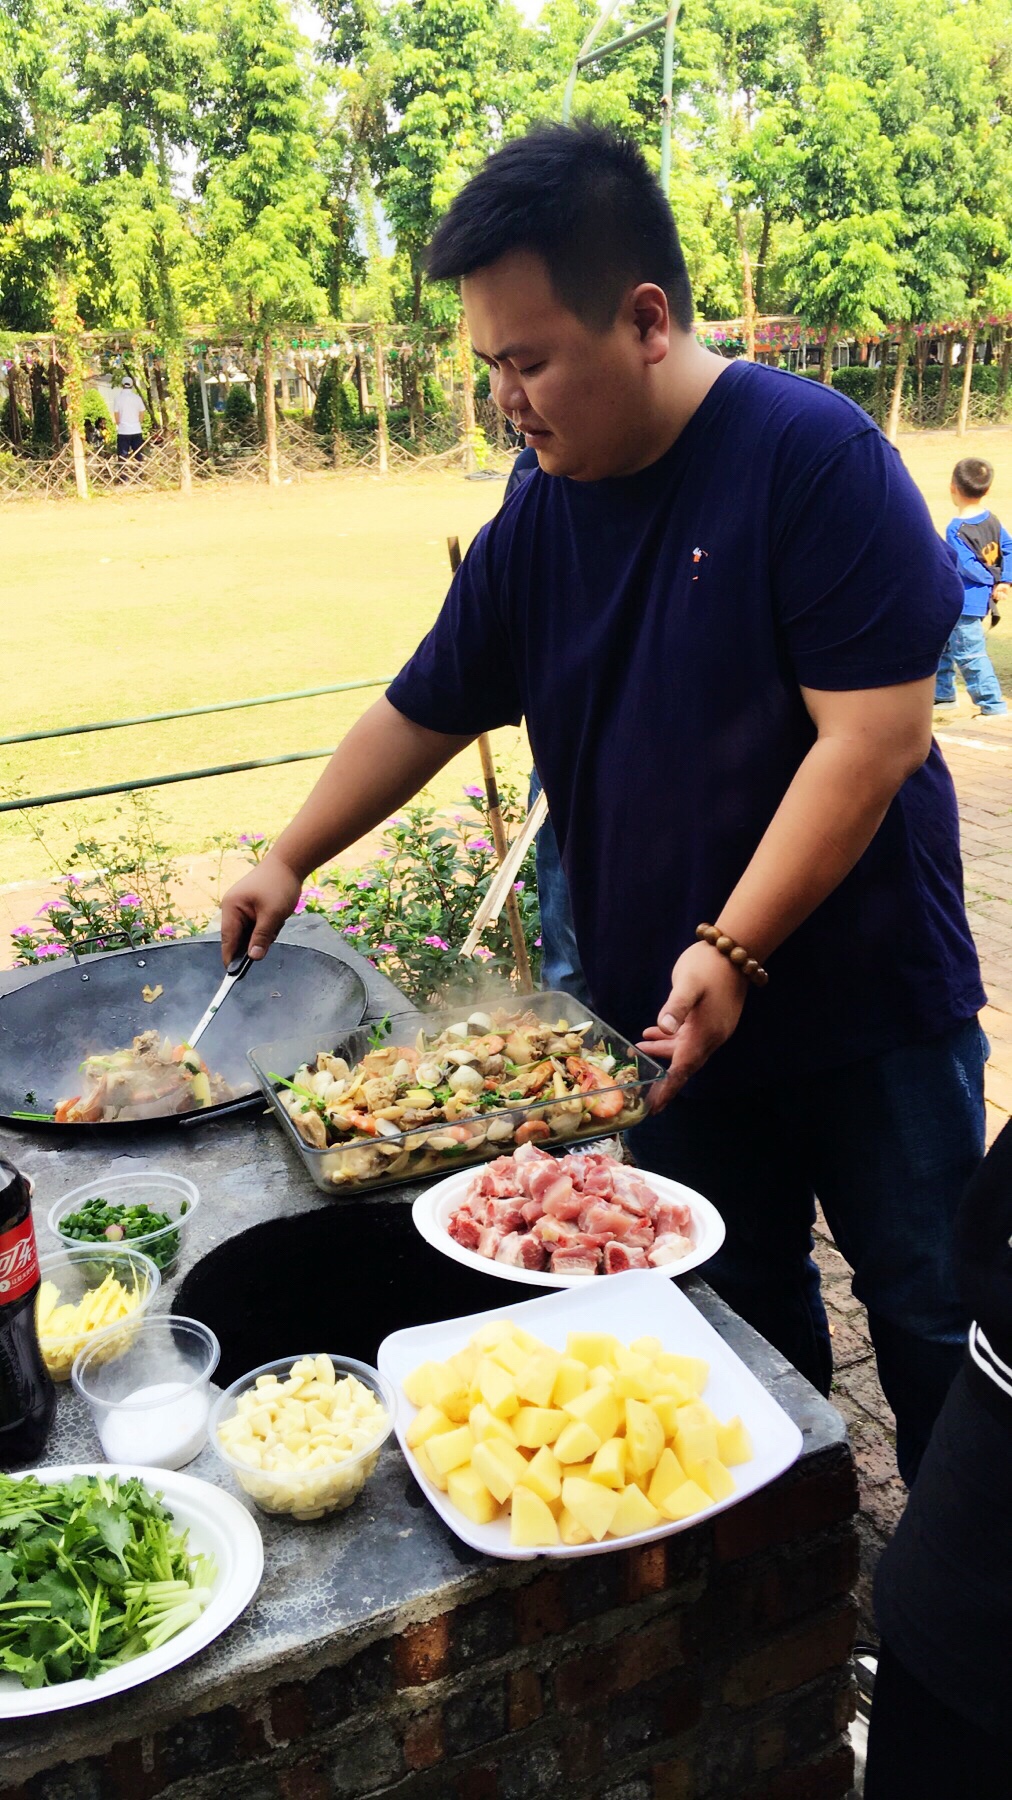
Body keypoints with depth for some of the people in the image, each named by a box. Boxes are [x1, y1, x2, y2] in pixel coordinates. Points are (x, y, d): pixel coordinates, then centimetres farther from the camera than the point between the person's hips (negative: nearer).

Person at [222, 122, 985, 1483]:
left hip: (866, 1012, -4)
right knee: (737, 1317, 16)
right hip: (669, 1020, 5)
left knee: (932, 1316, 12)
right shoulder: (538, 524, 3)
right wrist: (290, 860, 13)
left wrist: (733, 951, -23)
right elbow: (421, 712, 13)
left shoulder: (811, 455, -15)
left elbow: (874, 734, -20)